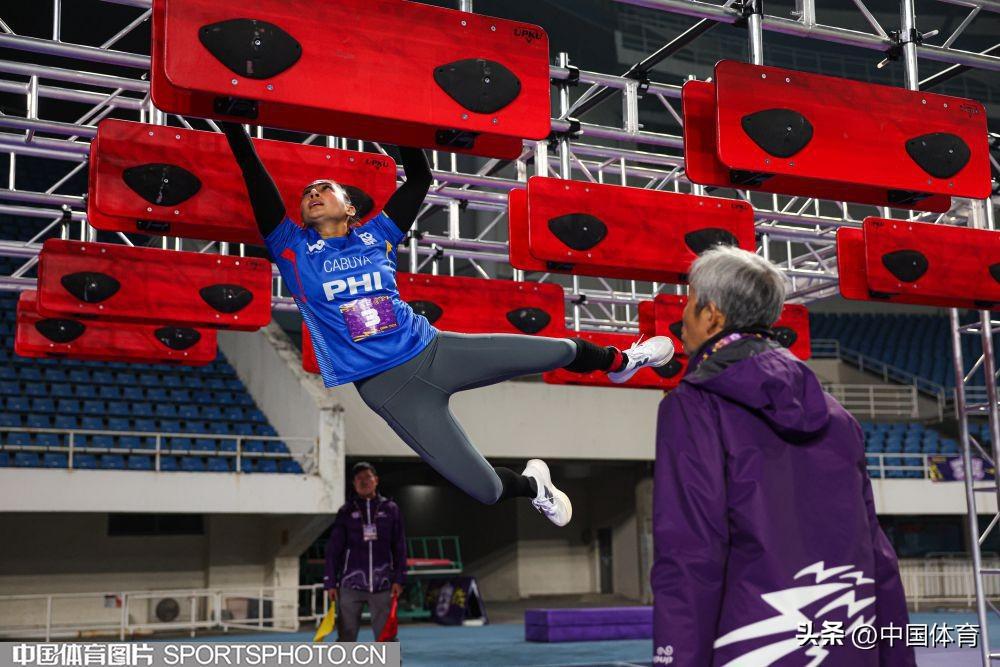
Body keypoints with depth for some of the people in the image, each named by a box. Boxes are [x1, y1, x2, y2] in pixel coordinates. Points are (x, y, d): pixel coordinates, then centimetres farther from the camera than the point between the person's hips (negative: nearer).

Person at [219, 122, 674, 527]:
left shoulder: (375, 236, 9)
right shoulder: (294, 250, 2)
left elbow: (419, 180, 12)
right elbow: (258, 183, -8)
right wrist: (232, 123, -12)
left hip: (434, 350, 3)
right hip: (390, 389, -2)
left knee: (562, 351, 6)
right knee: (487, 491, -5)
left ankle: (617, 362, 42)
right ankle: (532, 485, 32)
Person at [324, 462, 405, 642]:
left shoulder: (390, 509, 7)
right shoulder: (346, 511, 6)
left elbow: (400, 547, 6)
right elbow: (333, 549, 5)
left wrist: (399, 579, -1)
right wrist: (330, 583, 0)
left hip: (383, 585, 0)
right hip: (350, 585, 0)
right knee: (346, 638, 3)